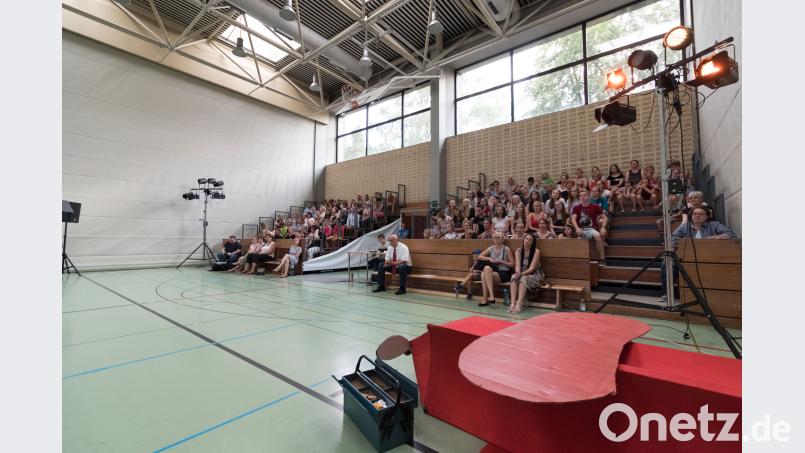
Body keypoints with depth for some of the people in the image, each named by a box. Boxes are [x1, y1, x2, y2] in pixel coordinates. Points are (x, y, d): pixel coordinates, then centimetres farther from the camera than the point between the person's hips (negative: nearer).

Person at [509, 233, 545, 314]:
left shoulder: (536, 252, -10)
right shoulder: (518, 251, 1)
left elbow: (532, 268, -17)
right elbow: (517, 265, -8)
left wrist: (522, 274, -31)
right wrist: (518, 273, -30)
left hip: (535, 275, -3)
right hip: (522, 275, 3)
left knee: (524, 278, -34)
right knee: (514, 277, -29)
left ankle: (519, 304, -42)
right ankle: (513, 304, -39)